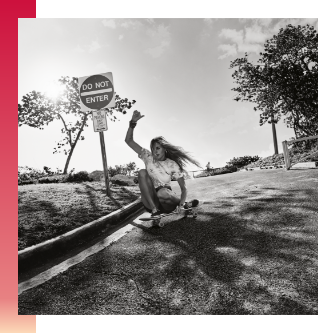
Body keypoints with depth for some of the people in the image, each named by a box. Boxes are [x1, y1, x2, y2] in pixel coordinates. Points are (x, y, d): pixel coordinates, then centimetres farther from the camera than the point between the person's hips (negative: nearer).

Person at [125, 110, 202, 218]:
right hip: (150, 201, 2)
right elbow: (128, 141, -11)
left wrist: (181, 204, -28)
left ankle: (185, 203, -9)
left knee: (162, 192, -39)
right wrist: (133, 122, -24)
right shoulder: (148, 157, -5)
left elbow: (184, 188, -9)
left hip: (166, 198, -2)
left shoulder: (173, 165, -9)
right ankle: (154, 210, -26)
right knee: (142, 172, -23)